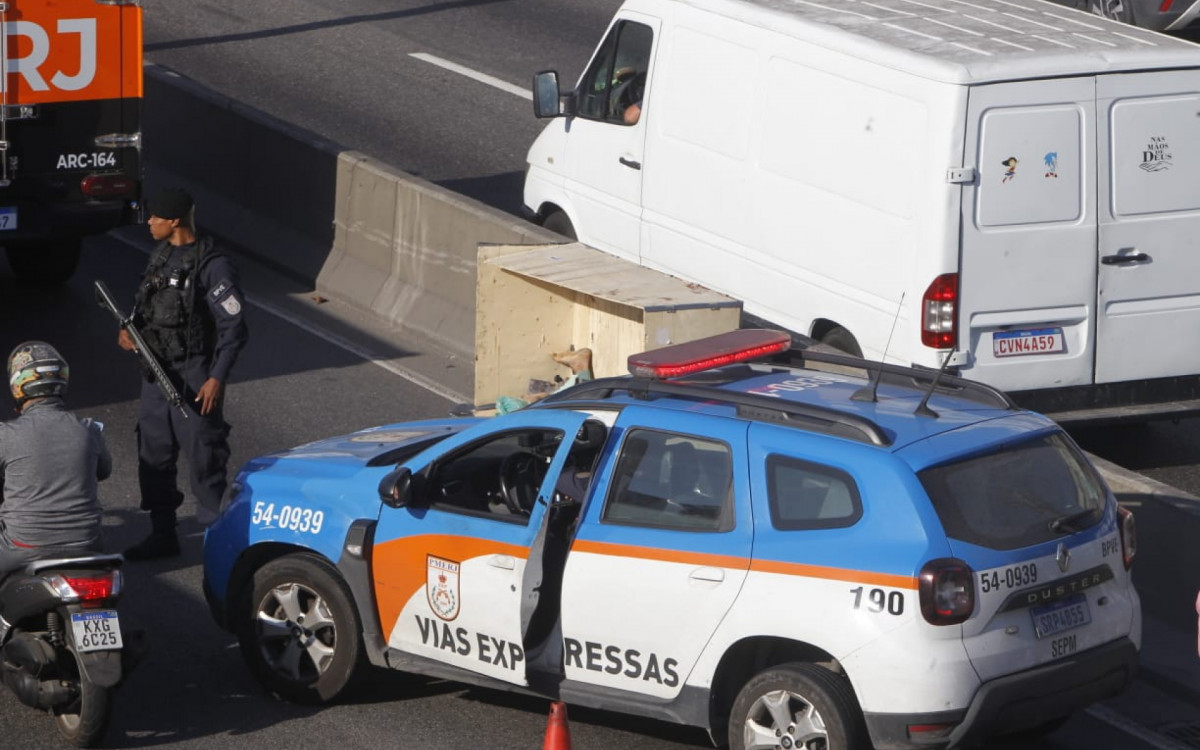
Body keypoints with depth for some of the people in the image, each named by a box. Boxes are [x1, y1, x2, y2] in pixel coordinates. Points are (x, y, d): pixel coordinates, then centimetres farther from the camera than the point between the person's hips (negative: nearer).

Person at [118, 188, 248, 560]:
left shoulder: (212, 266, -16)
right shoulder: (160, 255, 9)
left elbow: (234, 328, -16)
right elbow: (145, 304, 21)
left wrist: (217, 378, -21)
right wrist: (128, 330, 1)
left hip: (193, 379, -8)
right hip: (156, 372, 8)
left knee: (204, 457, -4)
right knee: (154, 454, 13)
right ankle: (163, 534, 24)